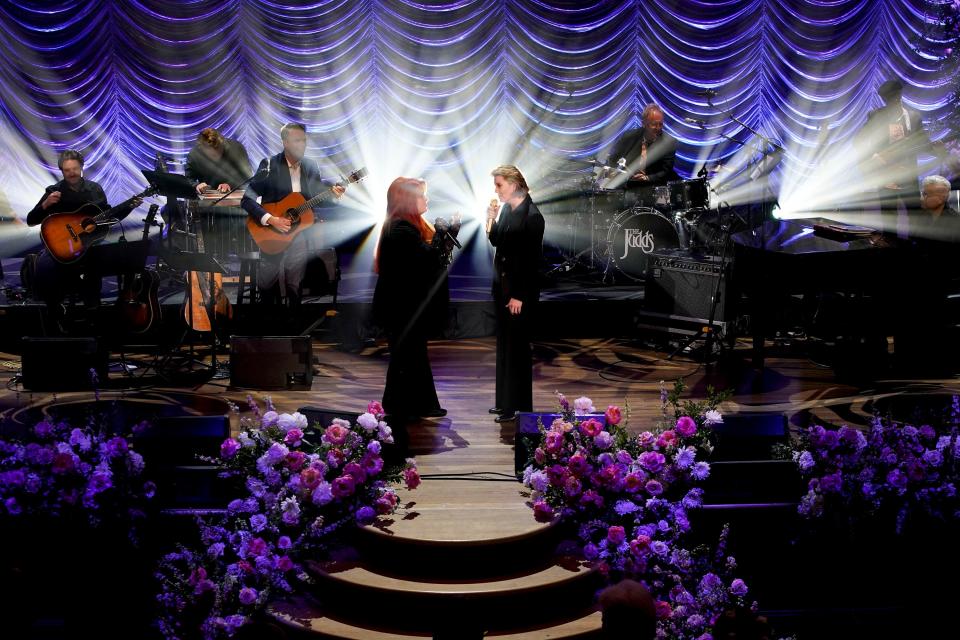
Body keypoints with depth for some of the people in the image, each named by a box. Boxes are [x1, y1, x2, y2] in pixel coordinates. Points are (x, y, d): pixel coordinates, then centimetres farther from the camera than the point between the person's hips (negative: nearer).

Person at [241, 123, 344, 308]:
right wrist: (270, 219, -23)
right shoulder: (269, 165, -9)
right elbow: (247, 200, -12)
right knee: (266, 288, 6)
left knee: (296, 290, 6)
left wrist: (331, 193, -8)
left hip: (301, 235, 3)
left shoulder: (312, 167, 4)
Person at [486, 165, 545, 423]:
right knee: (504, 343, 13)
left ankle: (517, 404, 5)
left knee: (517, 344, -2)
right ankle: (505, 400, 22)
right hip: (501, 283, 8)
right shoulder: (505, 209, 7)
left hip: (520, 288, -8)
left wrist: (519, 295, -17)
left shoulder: (531, 216, -15)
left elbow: (533, 259, -17)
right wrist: (491, 221, -3)